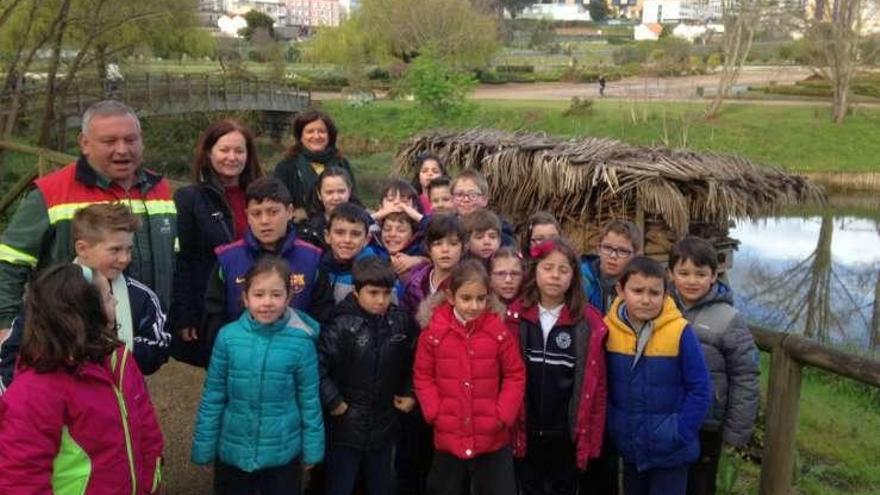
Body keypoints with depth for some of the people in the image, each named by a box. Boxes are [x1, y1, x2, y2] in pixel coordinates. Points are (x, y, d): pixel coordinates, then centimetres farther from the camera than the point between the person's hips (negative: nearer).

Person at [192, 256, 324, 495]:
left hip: (283, 454, -1)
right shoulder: (228, 337, -12)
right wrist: (204, 447, 1)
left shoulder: (301, 342, -14)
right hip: (231, 452, 1)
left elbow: (309, 401, -5)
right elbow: (212, 398, -3)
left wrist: (312, 450, 1)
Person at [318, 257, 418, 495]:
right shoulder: (342, 326, -18)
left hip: (383, 426, 5)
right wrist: (333, 402, -17)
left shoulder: (402, 323, -3)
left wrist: (410, 393, 2)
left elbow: (413, 362, 10)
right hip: (346, 427, -4)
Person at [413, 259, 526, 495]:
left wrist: (503, 415, -8)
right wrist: (435, 413, -9)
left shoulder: (499, 330, -7)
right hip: (448, 438, 1)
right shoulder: (434, 330, -7)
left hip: (493, 439, -1)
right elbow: (422, 376, 0)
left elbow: (515, 376, -1)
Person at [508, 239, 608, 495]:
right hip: (525, 432, 1)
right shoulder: (515, 316, -3)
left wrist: (592, 435, -6)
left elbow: (596, 384, -5)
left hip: (567, 433, -1)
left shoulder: (589, 322, -6)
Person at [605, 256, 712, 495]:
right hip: (629, 448, 4)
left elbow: (700, 389, -12)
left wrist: (679, 434, -14)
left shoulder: (680, 331, -18)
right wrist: (613, 425, -2)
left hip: (670, 451, -3)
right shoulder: (608, 329, -8)